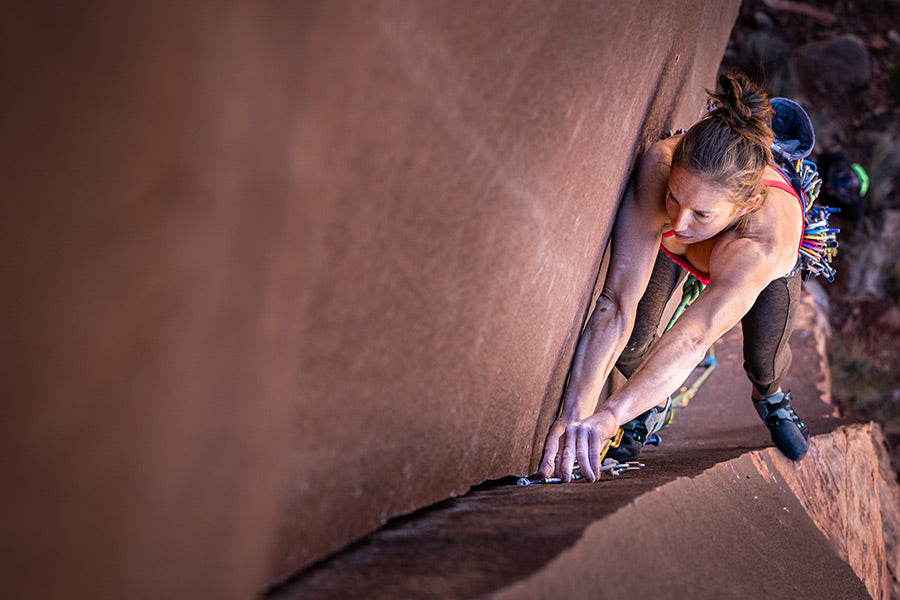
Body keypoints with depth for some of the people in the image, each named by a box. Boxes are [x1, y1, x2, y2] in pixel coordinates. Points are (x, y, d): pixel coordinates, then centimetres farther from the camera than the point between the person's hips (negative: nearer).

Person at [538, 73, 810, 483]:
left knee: (765, 362, -6)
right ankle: (653, 403, 24)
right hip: (666, 247, 1)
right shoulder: (658, 167, -46)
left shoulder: (768, 237, -50)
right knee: (630, 344, -13)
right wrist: (574, 414, -58)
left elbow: (692, 337, -62)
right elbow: (616, 305, -50)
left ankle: (770, 397, 35)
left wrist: (609, 415, -75)